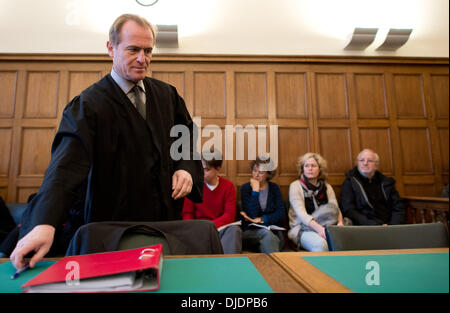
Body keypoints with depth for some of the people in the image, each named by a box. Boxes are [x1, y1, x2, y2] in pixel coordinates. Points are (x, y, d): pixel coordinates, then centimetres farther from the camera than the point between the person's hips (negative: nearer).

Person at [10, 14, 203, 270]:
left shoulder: (167, 95, 6)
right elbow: (67, 165, -22)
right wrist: (45, 223, -36)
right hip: (114, 226, -3)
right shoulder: (88, 104, -9)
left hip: (167, 219, 4)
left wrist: (186, 168, -8)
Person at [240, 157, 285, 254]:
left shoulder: (274, 188, 10)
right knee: (266, 233, -35)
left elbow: (280, 214, 0)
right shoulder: (245, 188, 2)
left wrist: (261, 219, -10)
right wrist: (255, 190, -13)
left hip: (273, 229, 2)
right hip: (251, 231, -1)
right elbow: (252, 215, -12)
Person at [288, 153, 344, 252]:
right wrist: (318, 227, -30)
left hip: (327, 226, 4)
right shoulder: (296, 186, 1)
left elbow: (336, 209, 4)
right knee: (320, 244, -36)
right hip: (301, 229, -4)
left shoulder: (327, 187, 16)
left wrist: (340, 223, -20)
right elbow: (301, 213, -13)